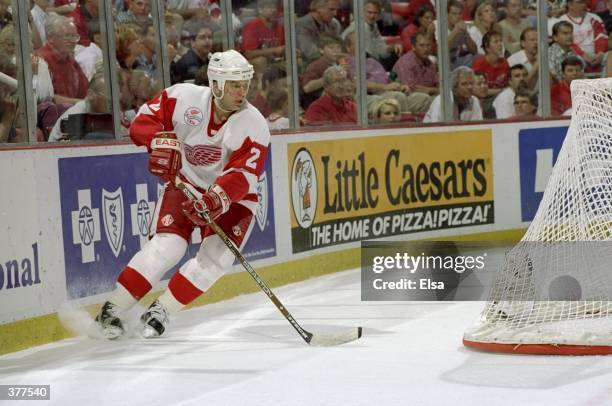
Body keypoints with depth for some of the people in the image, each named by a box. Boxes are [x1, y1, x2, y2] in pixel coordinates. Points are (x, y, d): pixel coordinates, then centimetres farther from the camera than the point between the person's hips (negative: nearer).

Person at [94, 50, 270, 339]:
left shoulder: (254, 126, -18)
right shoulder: (184, 98, -16)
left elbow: (243, 174, -27)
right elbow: (144, 121, -12)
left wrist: (217, 198, -45)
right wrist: (162, 141, -33)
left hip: (232, 198, 1)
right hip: (184, 185, -1)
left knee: (216, 257, -19)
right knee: (167, 246, -20)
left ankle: (160, 312, -2)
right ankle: (111, 311, -8)